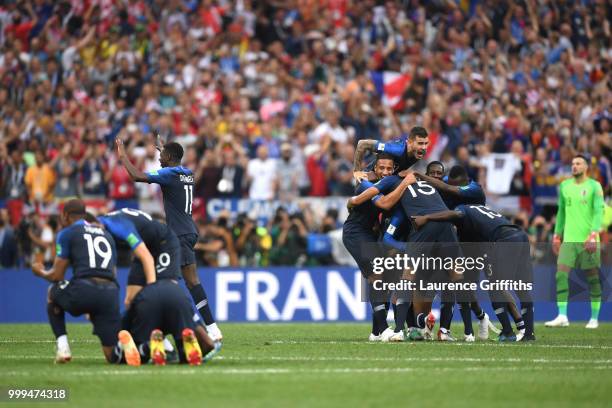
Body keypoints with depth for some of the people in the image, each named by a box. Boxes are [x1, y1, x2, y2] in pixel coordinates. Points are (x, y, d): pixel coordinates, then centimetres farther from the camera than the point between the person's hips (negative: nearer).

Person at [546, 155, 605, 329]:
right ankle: (562, 317, -10)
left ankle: (594, 318, 11)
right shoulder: (564, 186, 12)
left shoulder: (594, 186, -2)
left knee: (593, 278, 2)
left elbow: (598, 211, -10)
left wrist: (593, 235, -21)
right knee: (561, 275, -9)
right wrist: (557, 236, 16)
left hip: (588, 241, -4)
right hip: (568, 239, 4)